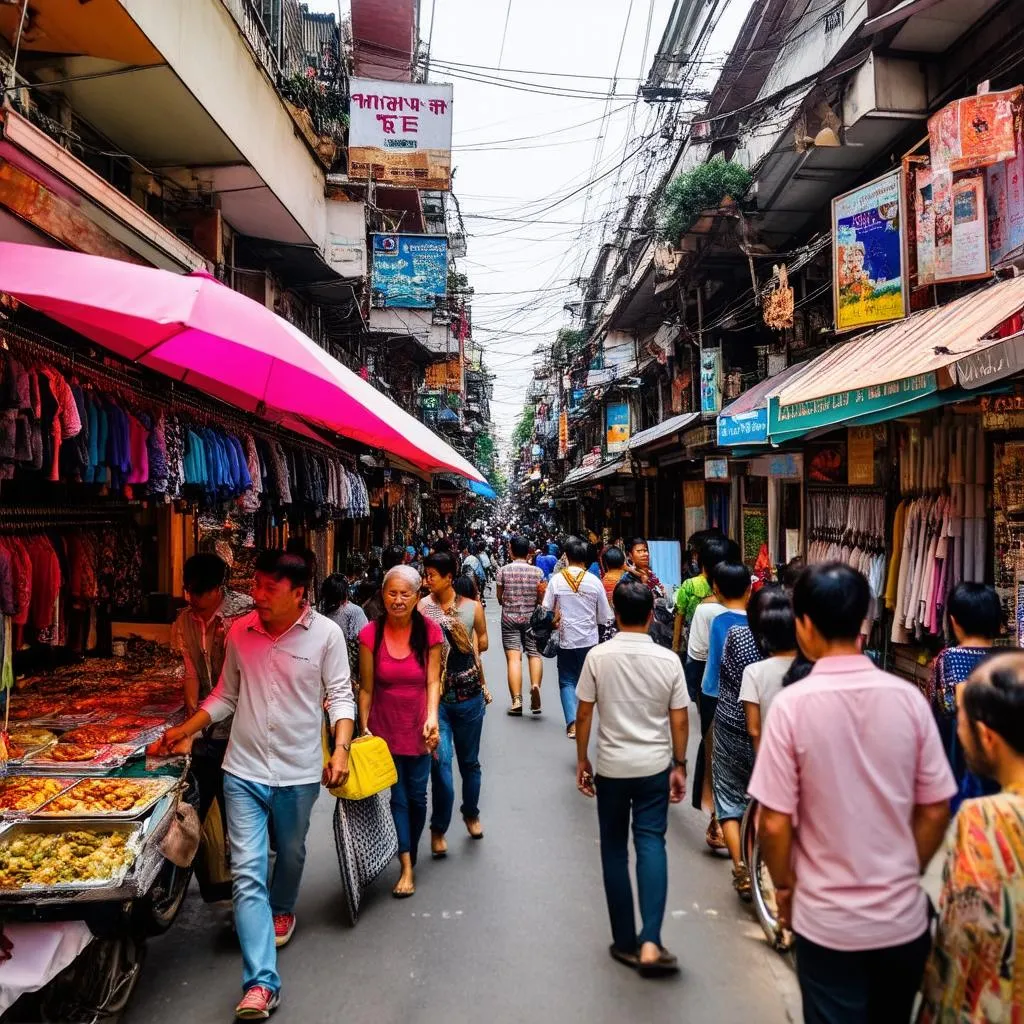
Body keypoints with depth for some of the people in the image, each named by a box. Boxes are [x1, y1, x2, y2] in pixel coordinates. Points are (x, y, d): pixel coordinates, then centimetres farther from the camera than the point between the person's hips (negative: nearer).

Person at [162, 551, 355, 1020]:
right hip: (244, 770, 2)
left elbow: (340, 696, -8)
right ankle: (261, 983, 2)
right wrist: (189, 729, 1)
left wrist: (341, 748, -20)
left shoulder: (326, 634, -13)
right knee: (247, 871, -4)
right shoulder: (240, 632, -3)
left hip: (299, 773, -1)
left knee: (290, 854, 22)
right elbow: (226, 694, 10)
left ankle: (282, 909, 54)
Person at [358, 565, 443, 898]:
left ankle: (410, 855, 35)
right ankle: (407, 867, 15)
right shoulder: (371, 634, -11)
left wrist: (432, 717, -22)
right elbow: (366, 687, -4)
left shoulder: (429, 631, -10)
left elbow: (433, 681, -9)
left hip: (418, 727, 1)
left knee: (417, 796, 12)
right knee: (398, 797, 4)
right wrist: (363, 728, -2)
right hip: (386, 727, -1)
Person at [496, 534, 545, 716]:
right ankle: (535, 685, -18)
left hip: (509, 618, -1)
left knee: (513, 657, -3)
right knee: (535, 654, 8)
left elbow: (499, 597, 4)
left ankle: (517, 700, -9)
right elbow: (541, 599, 2)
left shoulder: (503, 570, -3)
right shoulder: (537, 572, -1)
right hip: (531, 618, 1)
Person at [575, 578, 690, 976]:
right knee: (651, 843, 7)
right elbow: (679, 720, -2)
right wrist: (679, 765, 10)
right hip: (655, 766, 1)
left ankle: (626, 942, 20)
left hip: (611, 767, 0)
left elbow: (583, 714, -6)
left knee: (615, 849, 12)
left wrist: (582, 760, 6)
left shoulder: (598, 656, -10)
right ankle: (650, 941, -4)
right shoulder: (668, 660, -7)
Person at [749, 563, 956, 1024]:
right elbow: (935, 811, -2)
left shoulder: (792, 704, -19)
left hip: (828, 921, -4)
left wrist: (783, 886, 3)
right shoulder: (908, 698, -9)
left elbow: (775, 823, -16)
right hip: (903, 916, 4)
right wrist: (906, 875, 14)